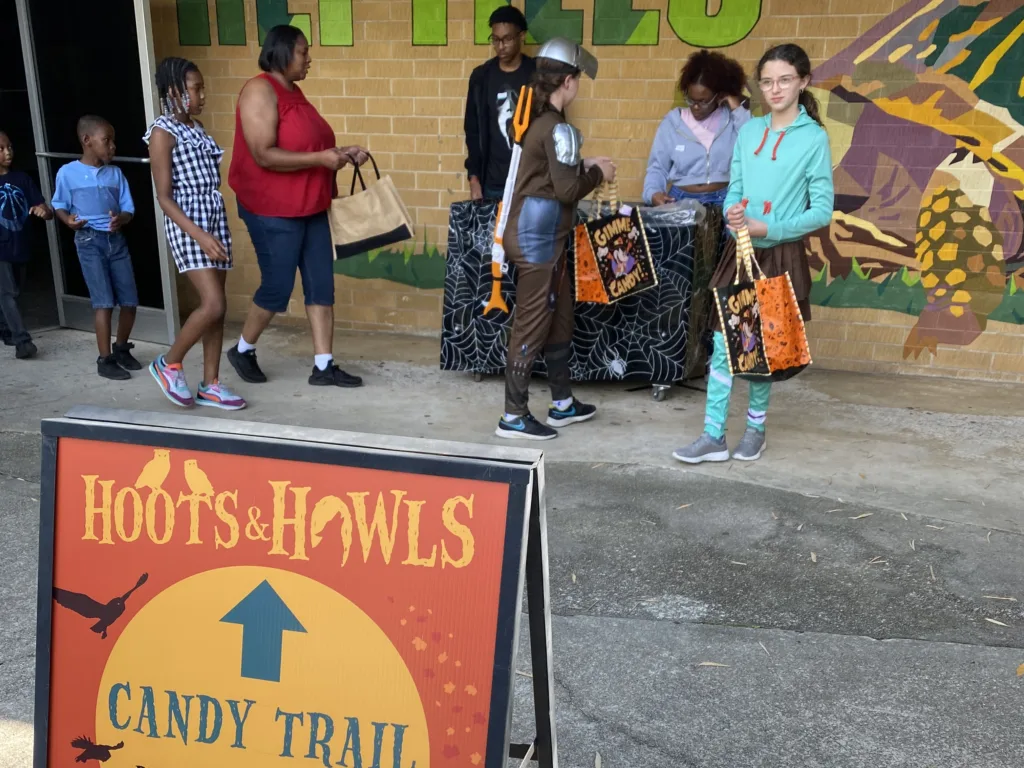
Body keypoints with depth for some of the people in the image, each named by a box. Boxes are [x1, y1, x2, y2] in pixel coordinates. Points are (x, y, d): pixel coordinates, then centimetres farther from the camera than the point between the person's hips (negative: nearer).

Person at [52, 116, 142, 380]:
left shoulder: (115, 173, 7)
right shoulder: (67, 173, -2)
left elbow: (128, 209, 7)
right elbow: (59, 206, 6)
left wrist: (120, 219, -15)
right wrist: (69, 221, -15)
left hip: (116, 239, 4)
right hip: (89, 241, -4)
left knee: (130, 301, 5)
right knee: (104, 302, -9)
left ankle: (121, 348, 28)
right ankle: (105, 360, 2)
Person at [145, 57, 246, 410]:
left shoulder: (196, 127, 14)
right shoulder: (162, 133, -10)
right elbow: (164, 197, -14)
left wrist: (213, 231, 13)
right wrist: (199, 235, -22)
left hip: (215, 218, 8)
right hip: (188, 224, -8)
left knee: (216, 306, 6)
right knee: (214, 304, -15)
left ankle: (210, 385, 13)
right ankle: (168, 364, 7)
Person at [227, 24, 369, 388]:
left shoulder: (294, 91, 12)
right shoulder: (260, 91, -15)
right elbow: (264, 155, -23)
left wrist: (341, 153, 6)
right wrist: (321, 159, -23)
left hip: (310, 208, 9)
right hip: (273, 211, -8)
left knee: (321, 283, 5)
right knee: (278, 287, -1)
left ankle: (323, 365, 10)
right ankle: (242, 350, 23)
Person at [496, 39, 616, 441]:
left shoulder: (535, 119, 11)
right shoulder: (557, 128, -16)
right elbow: (566, 190, -20)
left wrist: (583, 166, 15)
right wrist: (597, 174, -4)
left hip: (535, 234, 10)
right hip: (538, 239, -10)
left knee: (559, 319, 17)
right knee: (531, 327, -3)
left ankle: (562, 404, 28)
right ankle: (513, 417, 5)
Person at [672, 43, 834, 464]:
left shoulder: (814, 138, -7)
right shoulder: (748, 131, 7)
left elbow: (822, 210, -9)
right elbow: (734, 189, 9)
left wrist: (767, 228, -18)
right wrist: (732, 214, -14)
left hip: (781, 255, -4)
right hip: (740, 251, 4)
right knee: (723, 343, 2)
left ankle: (755, 428, 26)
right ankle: (714, 436, 9)